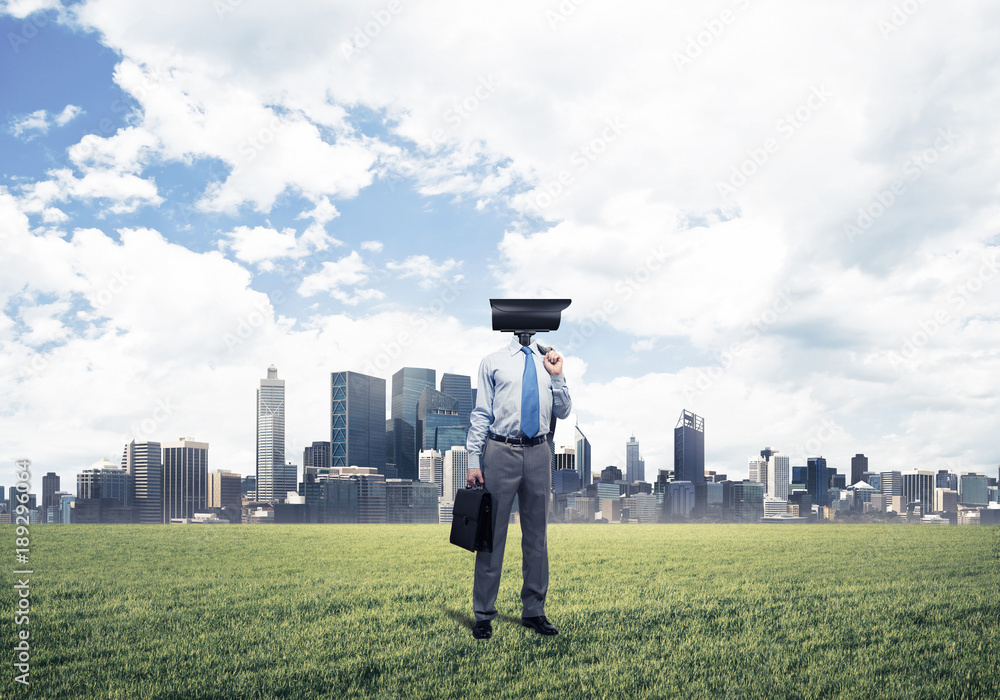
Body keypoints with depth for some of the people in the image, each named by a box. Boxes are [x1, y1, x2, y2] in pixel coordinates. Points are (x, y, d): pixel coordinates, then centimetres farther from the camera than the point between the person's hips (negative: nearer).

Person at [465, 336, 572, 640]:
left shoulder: (548, 361, 13)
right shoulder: (493, 362, 4)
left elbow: (563, 412, 13)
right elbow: (481, 413, 1)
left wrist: (557, 377, -1)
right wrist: (474, 461, -6)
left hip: (538, 454, 3)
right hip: (501, 452, -3)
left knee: (536, 535, 9)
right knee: (492, 533, -1)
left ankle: (534, 611, 20)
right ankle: (483, 614, 8)